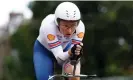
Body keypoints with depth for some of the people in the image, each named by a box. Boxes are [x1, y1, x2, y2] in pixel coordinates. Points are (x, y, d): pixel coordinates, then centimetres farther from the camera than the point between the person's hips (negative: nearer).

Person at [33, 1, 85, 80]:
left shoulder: (80, 26, -31)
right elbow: (59, 57, -41)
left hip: (65, 47, 2)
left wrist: (76, 53, -57)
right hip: (44, 50, -1)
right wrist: (70, 52, -62)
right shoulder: (48, 26, -39)